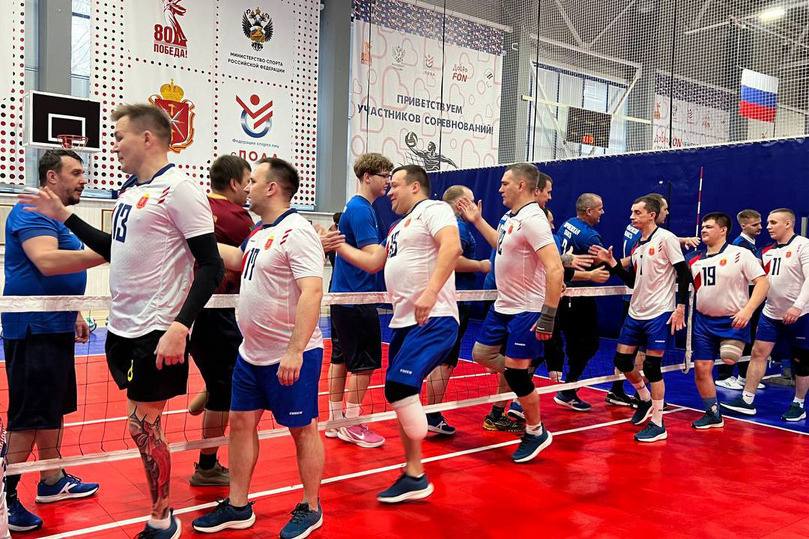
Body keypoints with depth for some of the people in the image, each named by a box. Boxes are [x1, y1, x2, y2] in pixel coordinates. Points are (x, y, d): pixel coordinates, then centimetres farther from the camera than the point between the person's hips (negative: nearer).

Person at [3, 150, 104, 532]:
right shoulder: (31, 212, -14)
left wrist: (74, 315, 25)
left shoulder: (59, 217, 17)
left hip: (55, 329, 10)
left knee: (53, 409, 16)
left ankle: (52, 480, 28)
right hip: (33, 330, -10)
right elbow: (46, 261, -30)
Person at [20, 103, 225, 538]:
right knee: (142, 425, 13)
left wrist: (180, 326, -25)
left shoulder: (178, 188, -13)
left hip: (157, 333, -8)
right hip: (121, 328, 8)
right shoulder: (130, 192, 12)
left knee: (143, 427, -1)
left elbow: (211, 266, -17)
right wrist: (64, 216, 21)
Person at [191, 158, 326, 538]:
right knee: (241, 423, 12)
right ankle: (238, 507, 27)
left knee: (302, 430, 5)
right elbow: (237, 259, 32)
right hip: (251, 354, 9)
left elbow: (312, 292, -26)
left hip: (291, 357, -9)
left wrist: (294, 352, -30)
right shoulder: (259, 233, 11)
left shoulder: (296, 232, -17)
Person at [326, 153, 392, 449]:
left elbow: (381, 249, 15)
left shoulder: (366, 209, 15)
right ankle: (352, 425, 8)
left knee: (341, 358, 13)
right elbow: (374, 258, -23)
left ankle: (335, 419, 21)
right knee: (364, 362, -1)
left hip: (344, 297, 10)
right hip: (357, 299, -10)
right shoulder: (360, 209, -16)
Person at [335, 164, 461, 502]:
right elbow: (374, 263, 31)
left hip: (432, 320, -10)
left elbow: (451, 246, -21)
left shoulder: (433, 209, -4)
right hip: (404, 322, 10)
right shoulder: (399, 226, 24)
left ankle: (415, 476, -6)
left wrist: (430, 292, -31)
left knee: (400, 385, -21)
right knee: (398, 393, 8)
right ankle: (413, 474, 20)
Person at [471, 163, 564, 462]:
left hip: (526, 311, -9)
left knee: (516, 372, -3)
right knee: (482, 353, 14)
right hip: (502, 306, 9)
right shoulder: (512, 217, 8)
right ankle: (524, 379, 33)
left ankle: (536, 433, 17)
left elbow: (555, 269, -28)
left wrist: (549, 316, -29)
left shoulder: (532, 219, -20)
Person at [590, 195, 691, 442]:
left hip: (659, 313, -7)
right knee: (622, 360, 8)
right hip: (635, 313, 7)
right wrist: (611, 262, 4)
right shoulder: (637, 246, 12)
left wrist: (680, 308, -16)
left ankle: (658, 425, 6)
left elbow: (684, 274, -11)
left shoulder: (665, 238, -9)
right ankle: (645, 399, 33)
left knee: (652, 367, -5)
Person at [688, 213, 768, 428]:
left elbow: (762, 283, -12)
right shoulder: (696, 261, 7)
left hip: (733, 321, -5)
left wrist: (747, 311, -23)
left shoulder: (740, 254, -8)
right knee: (701, 368, 2)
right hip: (704, 321, 5)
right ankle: (713, 414, 18)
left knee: (728, 360, -23)